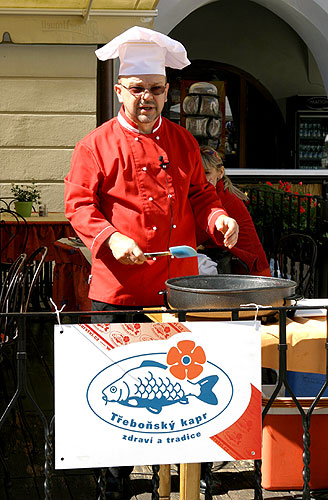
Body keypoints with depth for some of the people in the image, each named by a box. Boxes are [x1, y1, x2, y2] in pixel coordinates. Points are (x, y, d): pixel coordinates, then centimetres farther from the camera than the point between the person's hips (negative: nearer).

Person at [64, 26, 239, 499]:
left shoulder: (183, 142, 12)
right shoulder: (96, 145, -1)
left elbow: (199, 194, 17)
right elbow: (79, 204, -5)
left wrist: (218, 217, -4)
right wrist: (112, 238, -22)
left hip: (179, 285, 4)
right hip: (118, 290, -3)